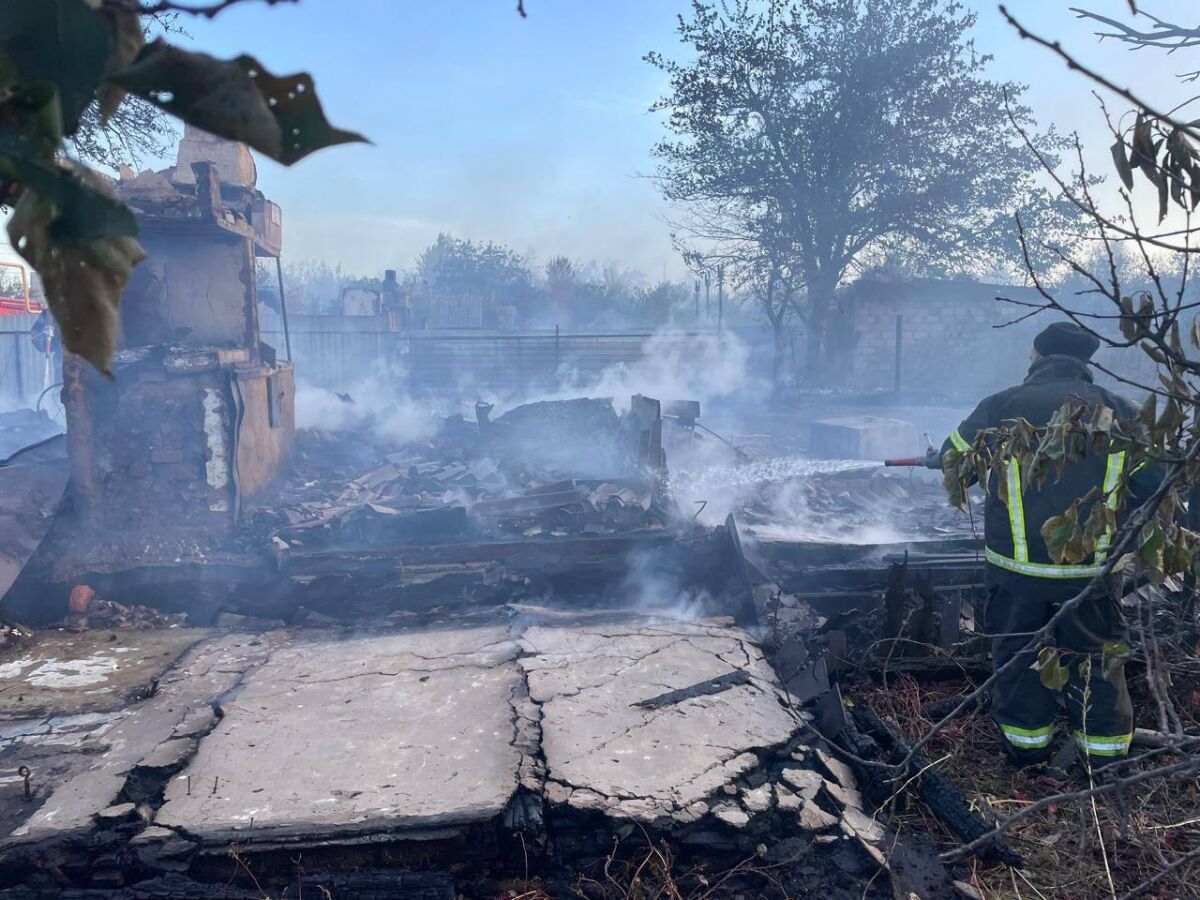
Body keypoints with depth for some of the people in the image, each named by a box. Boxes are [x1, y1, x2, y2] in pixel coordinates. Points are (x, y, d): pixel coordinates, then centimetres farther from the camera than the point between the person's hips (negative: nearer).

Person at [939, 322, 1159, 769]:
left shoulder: (1001, 405, -7)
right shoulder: (1117, 410, -2)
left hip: (1017, 565, -1)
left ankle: (1027, 744, 26)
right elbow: (1153, 485, 0)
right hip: (1091, 567, 1)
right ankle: (1103, 749, 27)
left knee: (1017, 655, 15)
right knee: (1094, 658, 17)